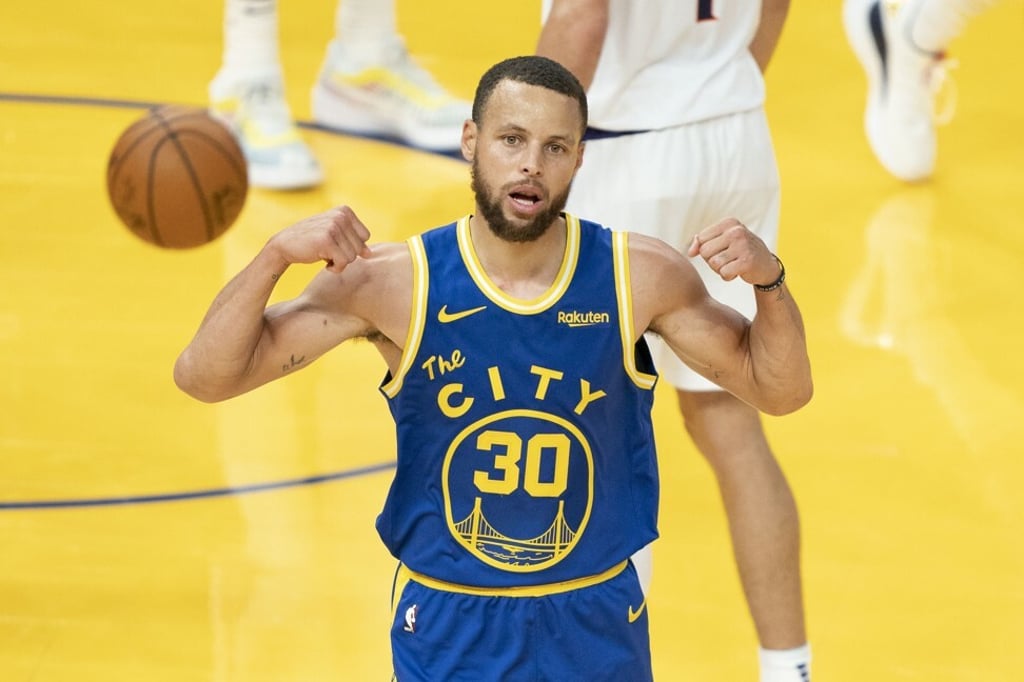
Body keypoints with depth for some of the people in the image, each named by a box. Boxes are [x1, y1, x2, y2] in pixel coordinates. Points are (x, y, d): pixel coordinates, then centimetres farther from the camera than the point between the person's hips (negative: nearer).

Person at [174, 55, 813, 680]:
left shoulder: (639, 275, -10)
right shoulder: (394, 281, -14)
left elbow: (781, 391, -1)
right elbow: (203, 377, -15)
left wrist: (768, 279, -20)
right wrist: (276, 255, -30)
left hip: (597, 625, 2)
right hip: (447, 626, -1)